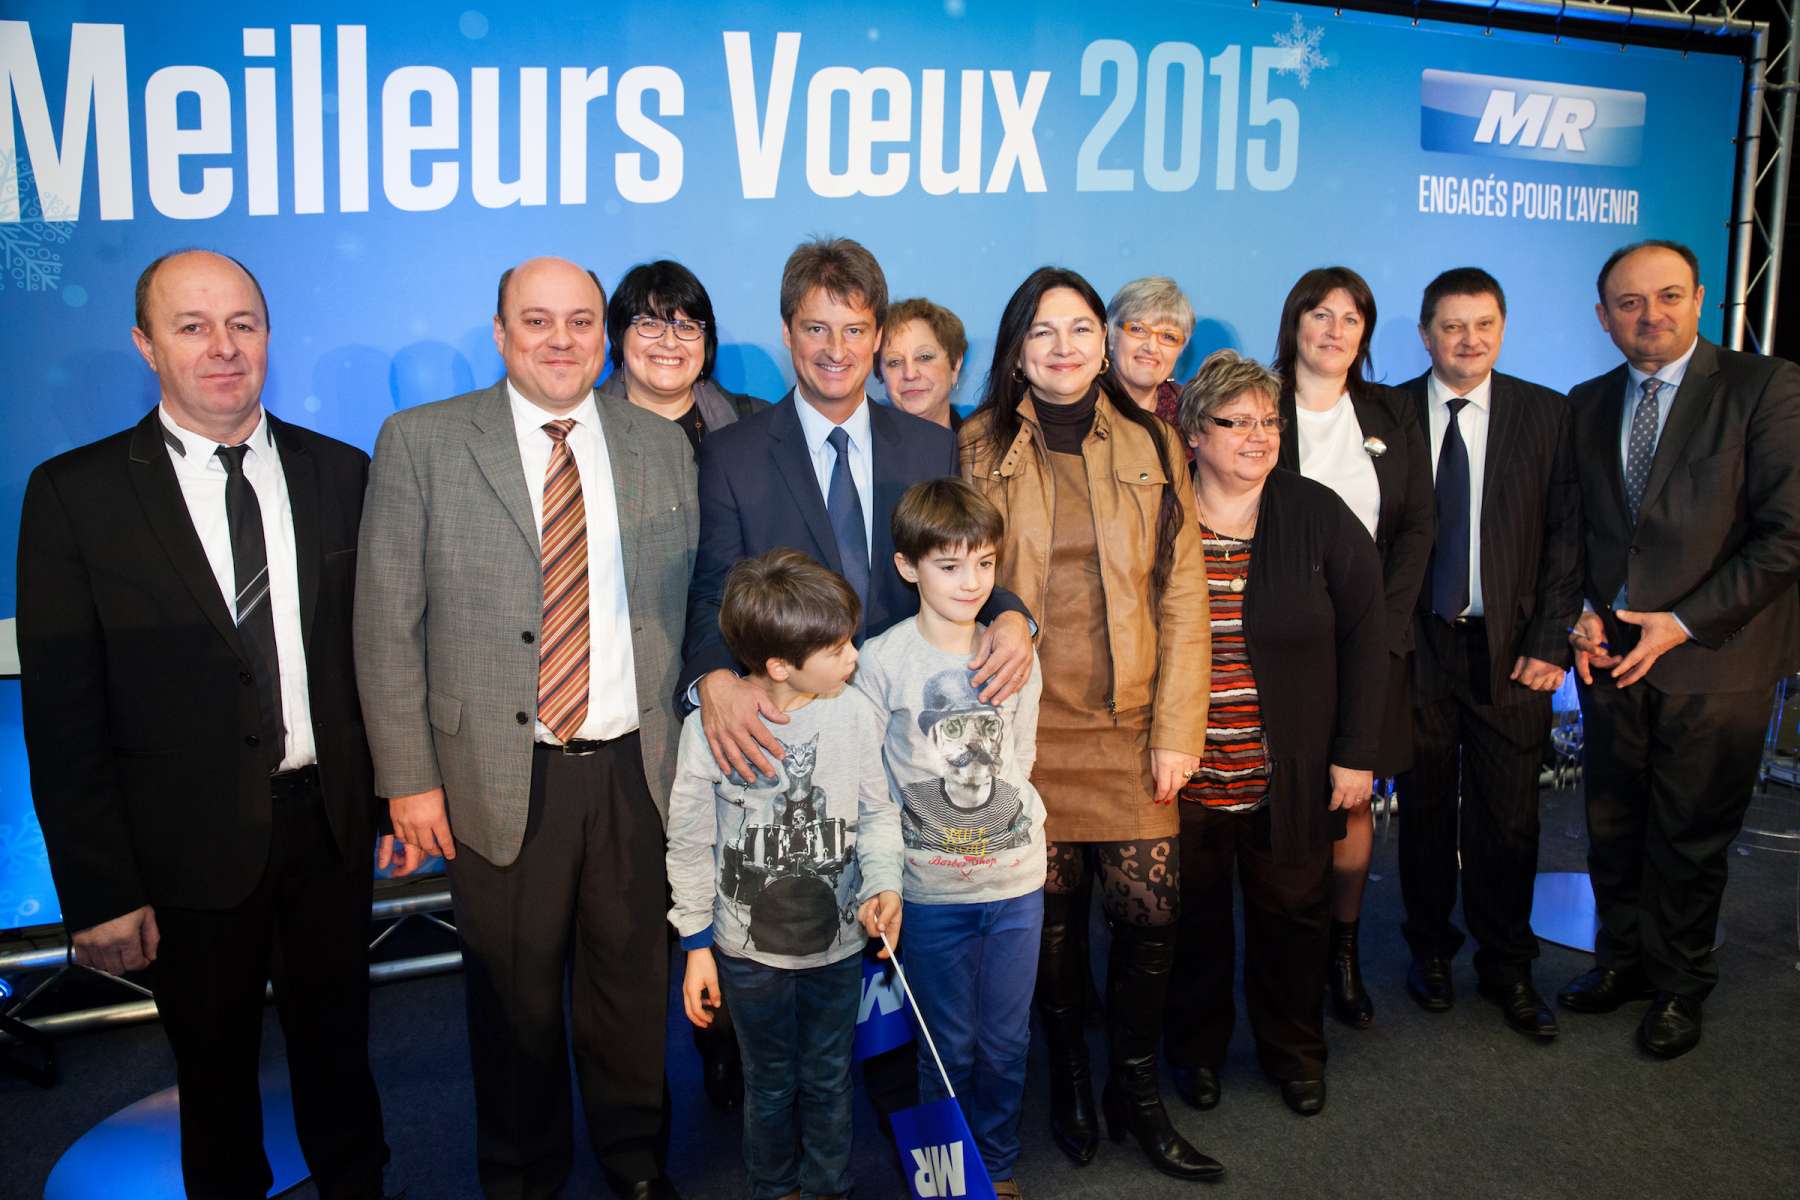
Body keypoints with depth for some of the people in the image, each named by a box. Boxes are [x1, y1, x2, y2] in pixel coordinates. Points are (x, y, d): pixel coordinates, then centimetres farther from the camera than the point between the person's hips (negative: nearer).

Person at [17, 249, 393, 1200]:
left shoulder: (340, 475, 1)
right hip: (191, 841, -2)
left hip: (330, 823, 2)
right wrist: (100, 892, -10)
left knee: (336, 1047, 20)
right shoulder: (75, 494, -8)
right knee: (215, 1069, 17)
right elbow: (62, 717, -8)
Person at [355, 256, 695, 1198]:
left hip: (637, 770, 2)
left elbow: (686, 606, 10)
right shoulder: (420, 442, -2)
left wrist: (693, 744, 6)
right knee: (515, 995, 12)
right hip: (501, 779, -2)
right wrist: (409, 779, -6)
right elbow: (387, 625, -3)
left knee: (633, 979, 15)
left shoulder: (661, 445, 6)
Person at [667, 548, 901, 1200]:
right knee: (770, 1084, 19)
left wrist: (883, 884, -16)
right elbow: (690, 842, -6)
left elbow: (877, 811, 0)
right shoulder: (708, 728, -18)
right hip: (750, 949, -1)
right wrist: (696, 943, -1)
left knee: (829, 1080, 19)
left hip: (839, 939, 1)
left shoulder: (855, 713, -14)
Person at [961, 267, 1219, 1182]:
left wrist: (1178, 730, -3)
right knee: (1047, 912, 6)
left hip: (1128, 726, 1)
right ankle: (1068, 1076, 29)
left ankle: (1134, 1093, 21)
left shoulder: (1151, 446, 6)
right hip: (1024, 726, -1)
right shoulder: (980, 449, 3)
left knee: (1149, 912, -1)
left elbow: (1182, 596, 4)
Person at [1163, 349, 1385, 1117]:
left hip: (1290, 776, 1)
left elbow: (1364, 637, 0)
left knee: (1292, 911, 12)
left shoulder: (1318, 516, -2)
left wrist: (1356, 753, -3)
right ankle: (1197, 1047, 34)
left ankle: (1294, 1050, 35)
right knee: (1191, 914, 12)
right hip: (1181, 774, 0)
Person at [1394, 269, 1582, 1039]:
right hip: (1415, 648, 0)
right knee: (1424, 810, 12)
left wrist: (1549, 642, -6)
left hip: (1510, 650, 0)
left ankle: (1507, 969, 25)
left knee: (1506, 820, 7)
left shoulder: (1545, 413, 2)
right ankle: (1430, 948, 31)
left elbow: (1565, 534, 0)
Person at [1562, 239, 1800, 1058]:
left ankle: (1678, 988, 29)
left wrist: (1682, 623, -15)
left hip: (1713, 660, -4)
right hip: (1613, 655, 4)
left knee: (1690, 838, 10)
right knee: (1612, 829, 14)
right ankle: (1622, 959, 34)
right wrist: (1583, 613, -2)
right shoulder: (1587, 404, 8)